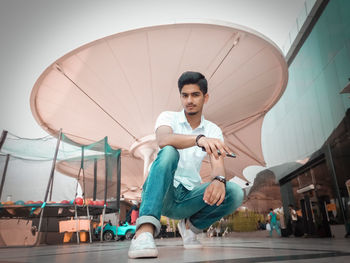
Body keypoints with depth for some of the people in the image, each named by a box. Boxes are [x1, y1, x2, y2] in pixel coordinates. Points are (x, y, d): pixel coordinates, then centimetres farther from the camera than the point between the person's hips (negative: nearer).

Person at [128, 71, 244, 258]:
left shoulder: (213, 130, 7)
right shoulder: (168, 117, -1)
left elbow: (217, 164, -9)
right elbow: (163, 140, -25)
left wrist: (219, 180, -33)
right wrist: (199, 139, -43)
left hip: (188, 196, 3)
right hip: (161, 192, -3)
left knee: (234, 193, -21)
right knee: (169, 152, -31)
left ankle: (191, 226, 5)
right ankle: (145, 230, -40)